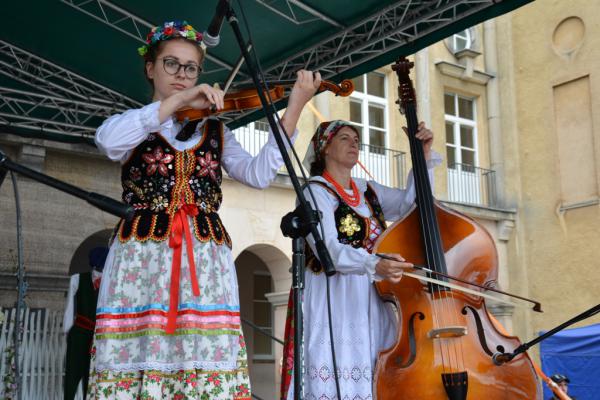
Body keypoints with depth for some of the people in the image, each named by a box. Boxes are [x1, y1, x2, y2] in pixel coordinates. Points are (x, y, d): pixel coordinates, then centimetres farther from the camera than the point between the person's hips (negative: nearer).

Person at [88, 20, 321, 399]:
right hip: (141, 261, -1)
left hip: (206, 263, 2)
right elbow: (108, 141, -13)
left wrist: (295, 108, -6)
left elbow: (258, 174, 1)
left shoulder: (215, 131, 18)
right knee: (134, 365, -9)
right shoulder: (133, 124, 13)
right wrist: (178, 100, -16)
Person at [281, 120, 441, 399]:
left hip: (372, 302, 6)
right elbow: (328, 248, -19)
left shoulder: (368, 191, 18)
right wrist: (375, 265, -35)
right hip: (333, 302, -6)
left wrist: (425, 156, 3)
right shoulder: (316, 192, -4)